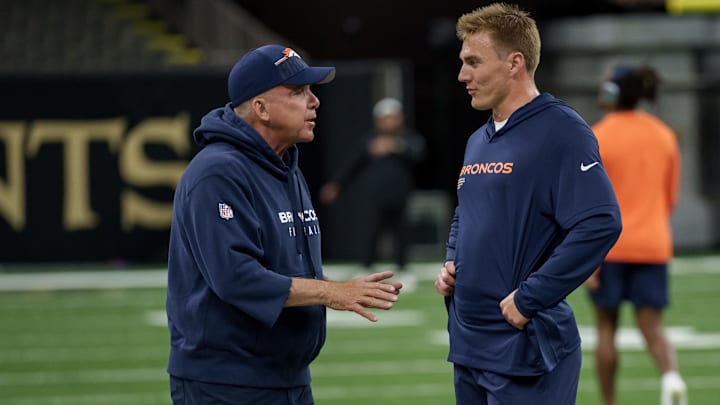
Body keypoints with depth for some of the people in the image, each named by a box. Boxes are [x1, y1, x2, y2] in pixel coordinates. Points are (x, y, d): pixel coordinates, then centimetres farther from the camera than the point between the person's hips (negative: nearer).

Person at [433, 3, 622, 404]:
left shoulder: (560, 132, -12)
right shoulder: (478, 141, 15)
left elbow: (600, 225, -23)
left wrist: (529, 299, -21)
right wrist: (451, 266, 9)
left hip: (526, 349, -8)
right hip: (468, 342, 8)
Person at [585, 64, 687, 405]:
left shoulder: (597, 137, -9)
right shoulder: (664, 135, 6)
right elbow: (670, 199, 12)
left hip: (609, 246, -3)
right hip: (653, 246, 3)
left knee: (606, 327, 11)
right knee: (652, 328, 4)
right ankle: (671, 377, -26)